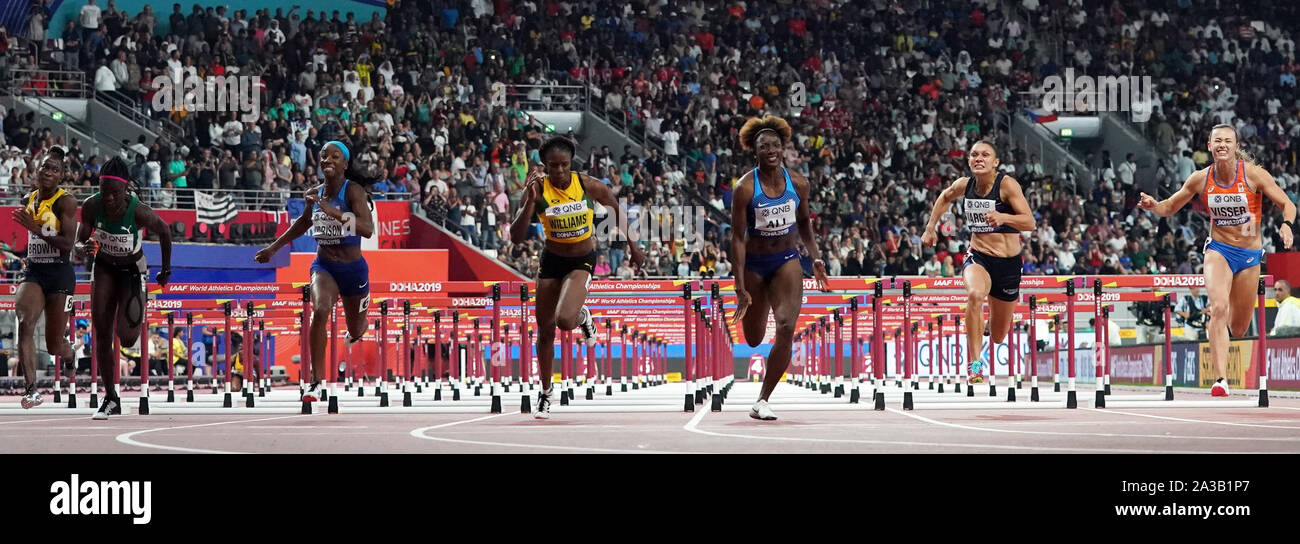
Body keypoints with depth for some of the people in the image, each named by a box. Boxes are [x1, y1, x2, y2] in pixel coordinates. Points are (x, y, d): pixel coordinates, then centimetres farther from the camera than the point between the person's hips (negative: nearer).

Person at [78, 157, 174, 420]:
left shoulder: (139, 211, -30)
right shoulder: (91, 206, -23)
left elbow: (164, 231, -10)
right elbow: (80, 241, -13)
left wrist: (166, 269, 1)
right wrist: (84, 248, -39)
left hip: (132, 269, -3)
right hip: (104, 267, 3)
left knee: (126, 337, -14)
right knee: (101, 334, -3)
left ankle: (137, 320, 26)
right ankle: (110, 398, 7)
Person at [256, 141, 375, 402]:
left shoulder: (353, 190, -16)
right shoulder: (314, 194, 0)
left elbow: (368, 229, -29)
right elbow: (304, 223, 22)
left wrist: (334, 212, -39)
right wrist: (273, 247, 24)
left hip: (353, 268, -2)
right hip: (323, 265, 2)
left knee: (356, 332, 17)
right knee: (320, 310, -28)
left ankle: (358, 330, 60)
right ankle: (317, 383, -26)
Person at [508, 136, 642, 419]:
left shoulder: (588, 185, -17)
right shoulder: (538, 190, -16)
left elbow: (614, 207, 5)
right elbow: (516, 237, -24)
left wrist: (630, 243, 14)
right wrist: (531, 200, -34)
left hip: (582, 261, -2)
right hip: (551, 261, 2)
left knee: (565, 320, -26)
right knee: (545, 330, 8)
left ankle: (583, 317, 14)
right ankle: (545, 393, 28)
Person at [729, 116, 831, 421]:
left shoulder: (798, 184, -5)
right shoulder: (745, 188, -16)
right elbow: (738, 238, -15)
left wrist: (815, 257, 5)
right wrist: (740, 287, -19)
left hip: (787, 260, 1)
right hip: (754, 264, -1)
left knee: (786, 327, -21)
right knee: (754, 340, 11)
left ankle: (763, 400, -13)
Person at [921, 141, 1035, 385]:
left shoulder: (1007, 184, -13)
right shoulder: (964, 185, -1)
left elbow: (1030, 222, -19)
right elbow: (945, 197, 24)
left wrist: (1003, 217, -35)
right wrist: (930, 227, 19)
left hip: (1008, 262, -1)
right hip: (977, 257, 1)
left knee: (997, 336, 11)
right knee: (975, 294, -37)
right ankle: (975, 365, -34)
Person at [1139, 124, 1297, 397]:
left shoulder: (1253, 174, -11)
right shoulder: (1201, 179, -5)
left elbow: (1287, 204, -8)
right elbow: (1170, 207, 7)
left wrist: (1287, 225, -29)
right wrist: (1153, 205, -15)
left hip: (1250, 253, 0)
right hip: (1218, 249, 0)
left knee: (1238, 328, 8)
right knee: (1219, 308, -26)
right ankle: (1221, 379, -27)